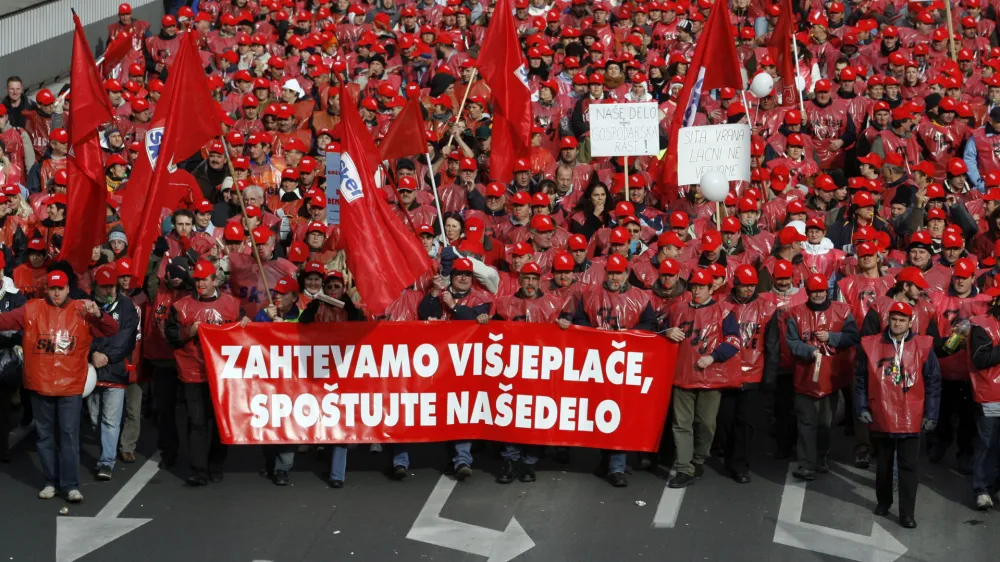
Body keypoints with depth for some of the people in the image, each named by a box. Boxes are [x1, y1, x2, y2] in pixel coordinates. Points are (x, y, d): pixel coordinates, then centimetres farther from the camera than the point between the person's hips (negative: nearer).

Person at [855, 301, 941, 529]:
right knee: (884, 463, 17)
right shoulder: (870, 345, -2)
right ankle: (883, 501, 35)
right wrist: (861, 407, -1)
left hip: (911, 419, -1)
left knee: (908, 466, 0)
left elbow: (933, 383, 1)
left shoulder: (924, 346, -3)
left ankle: (907, 513, 5)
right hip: (880, 417, 1)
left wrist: (931, 414, -2)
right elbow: (861, 380, 4)